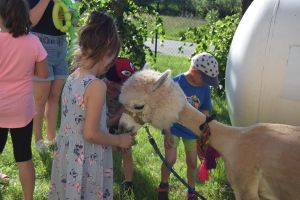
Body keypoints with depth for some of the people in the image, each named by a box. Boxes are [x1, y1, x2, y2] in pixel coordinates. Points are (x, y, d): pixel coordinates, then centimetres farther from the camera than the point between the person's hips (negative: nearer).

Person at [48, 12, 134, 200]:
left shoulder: (73, 78, 1)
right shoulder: (97, 86, -23)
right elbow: (90, 134, -21)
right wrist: (120, 140, -7)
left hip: (67, 155, 7)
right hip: (87, 163, -7)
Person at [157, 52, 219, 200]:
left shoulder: (205, 88, -10)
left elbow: (204, 110, 2)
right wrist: (167, 132, -15)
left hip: (192, 131, 3)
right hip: (173, 128, -3)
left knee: (192, 163, 10)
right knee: (170, 160, -7)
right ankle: (164, 185, 21)